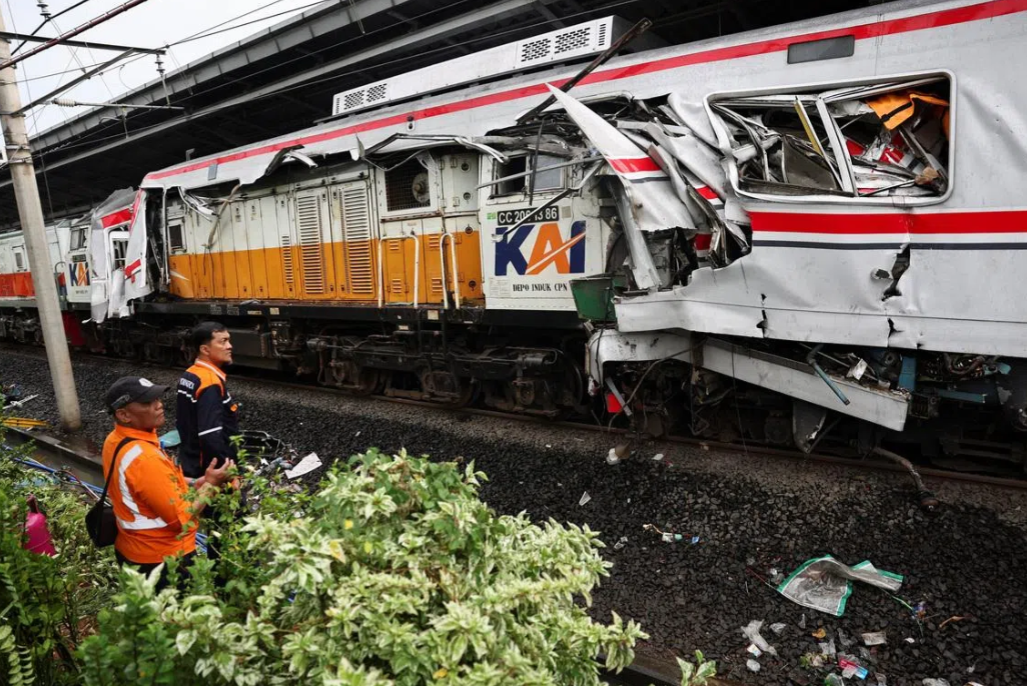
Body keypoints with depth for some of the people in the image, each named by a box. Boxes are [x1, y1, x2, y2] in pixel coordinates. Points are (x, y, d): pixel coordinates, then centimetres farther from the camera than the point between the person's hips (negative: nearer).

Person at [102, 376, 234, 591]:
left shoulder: (115, 441, -2)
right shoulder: (145, 458, -32)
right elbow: (182, 518, -25)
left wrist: (192, 485, 3)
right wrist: (210, 484, -14)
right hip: (163, 559, -9)